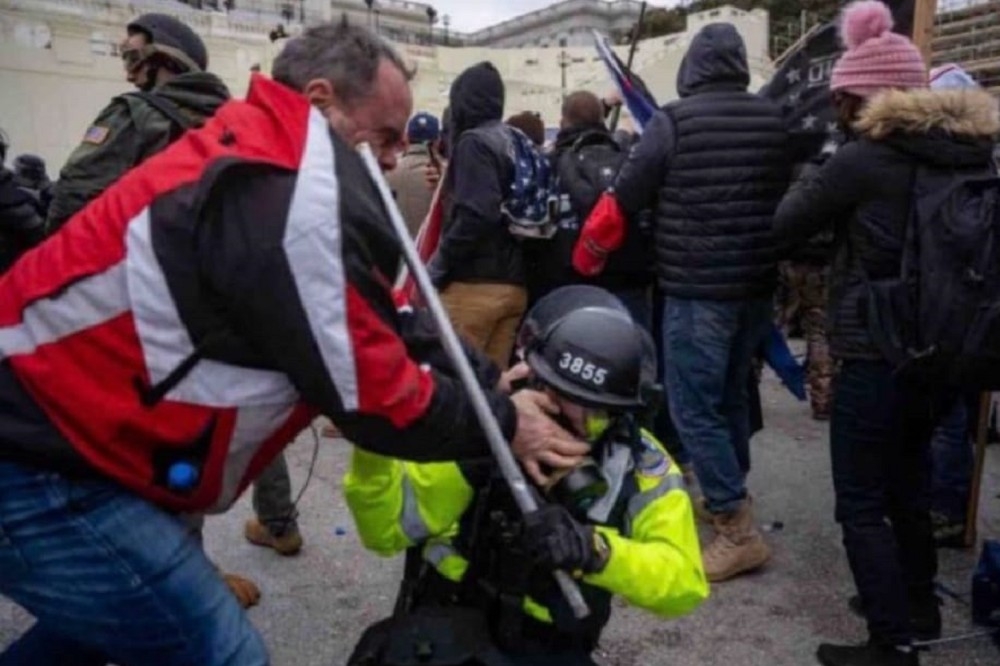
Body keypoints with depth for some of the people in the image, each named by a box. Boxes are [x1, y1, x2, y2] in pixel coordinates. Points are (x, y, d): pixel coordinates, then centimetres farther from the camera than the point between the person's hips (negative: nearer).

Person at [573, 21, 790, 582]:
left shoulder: (674, 121, -10)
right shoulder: (775, 121, 6)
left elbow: (623, 201, -6)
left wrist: (585, 263, 9)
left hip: (697, 289, -7)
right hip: (758, 285, 7)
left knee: (694, 408, 0)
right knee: (733, 395, 21)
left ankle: (740, 531, 0)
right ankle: (732, 494, 36)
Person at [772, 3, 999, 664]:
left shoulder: (863, 159, -16)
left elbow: (787, 225, -4)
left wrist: (813, 176, 15)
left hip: (877, 356, -8)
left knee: (862, 504, 4)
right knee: (907, 482, 24)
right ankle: (918, 606, 39)